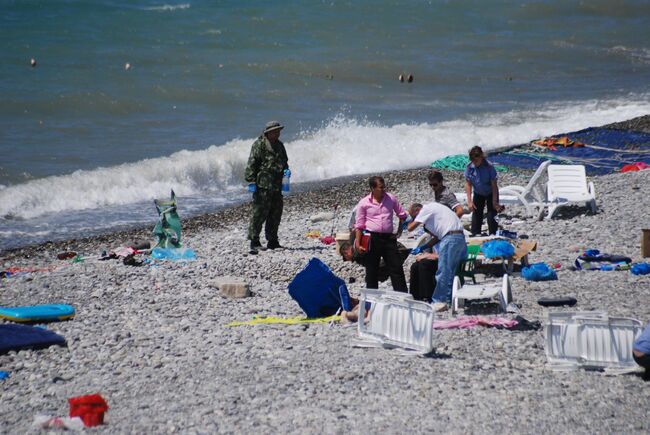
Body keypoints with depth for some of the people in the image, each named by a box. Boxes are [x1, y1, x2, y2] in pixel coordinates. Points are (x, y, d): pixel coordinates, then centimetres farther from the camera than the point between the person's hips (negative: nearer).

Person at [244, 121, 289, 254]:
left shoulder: (279, 145, 18)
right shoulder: (259, 145, -7)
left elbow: (284, 162, 30)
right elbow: (252, 163, -11)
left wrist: (286, 171, 10)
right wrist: (251, 179, -18)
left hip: (277, 187, 8)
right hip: (263, 186, -8)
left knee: (275, 214, 11)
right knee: (259, 213, -9)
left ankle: (272, 242, 20)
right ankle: (254, 242, -8)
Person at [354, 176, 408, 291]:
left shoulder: (391, 199, 5)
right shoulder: (364, 203, -2)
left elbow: (402, 215, 18)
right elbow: (359, 225, 1)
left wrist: (399, 231, 8)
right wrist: (357, 244, -5)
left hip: (388, 238, 2)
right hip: (372, 238, -2)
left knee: (396, 269, -2)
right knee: (371, 270, 5)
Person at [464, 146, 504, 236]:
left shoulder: (489, 167, -29)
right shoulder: (469, 167, -19)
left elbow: (494, 185, -23)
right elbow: (468, 184, -10)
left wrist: (494, 202, -23)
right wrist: (469, 201, -15)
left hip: (491, 193, -3)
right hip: (478, 194, 4)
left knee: (491, 216, -10)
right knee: (476, 215, 4)